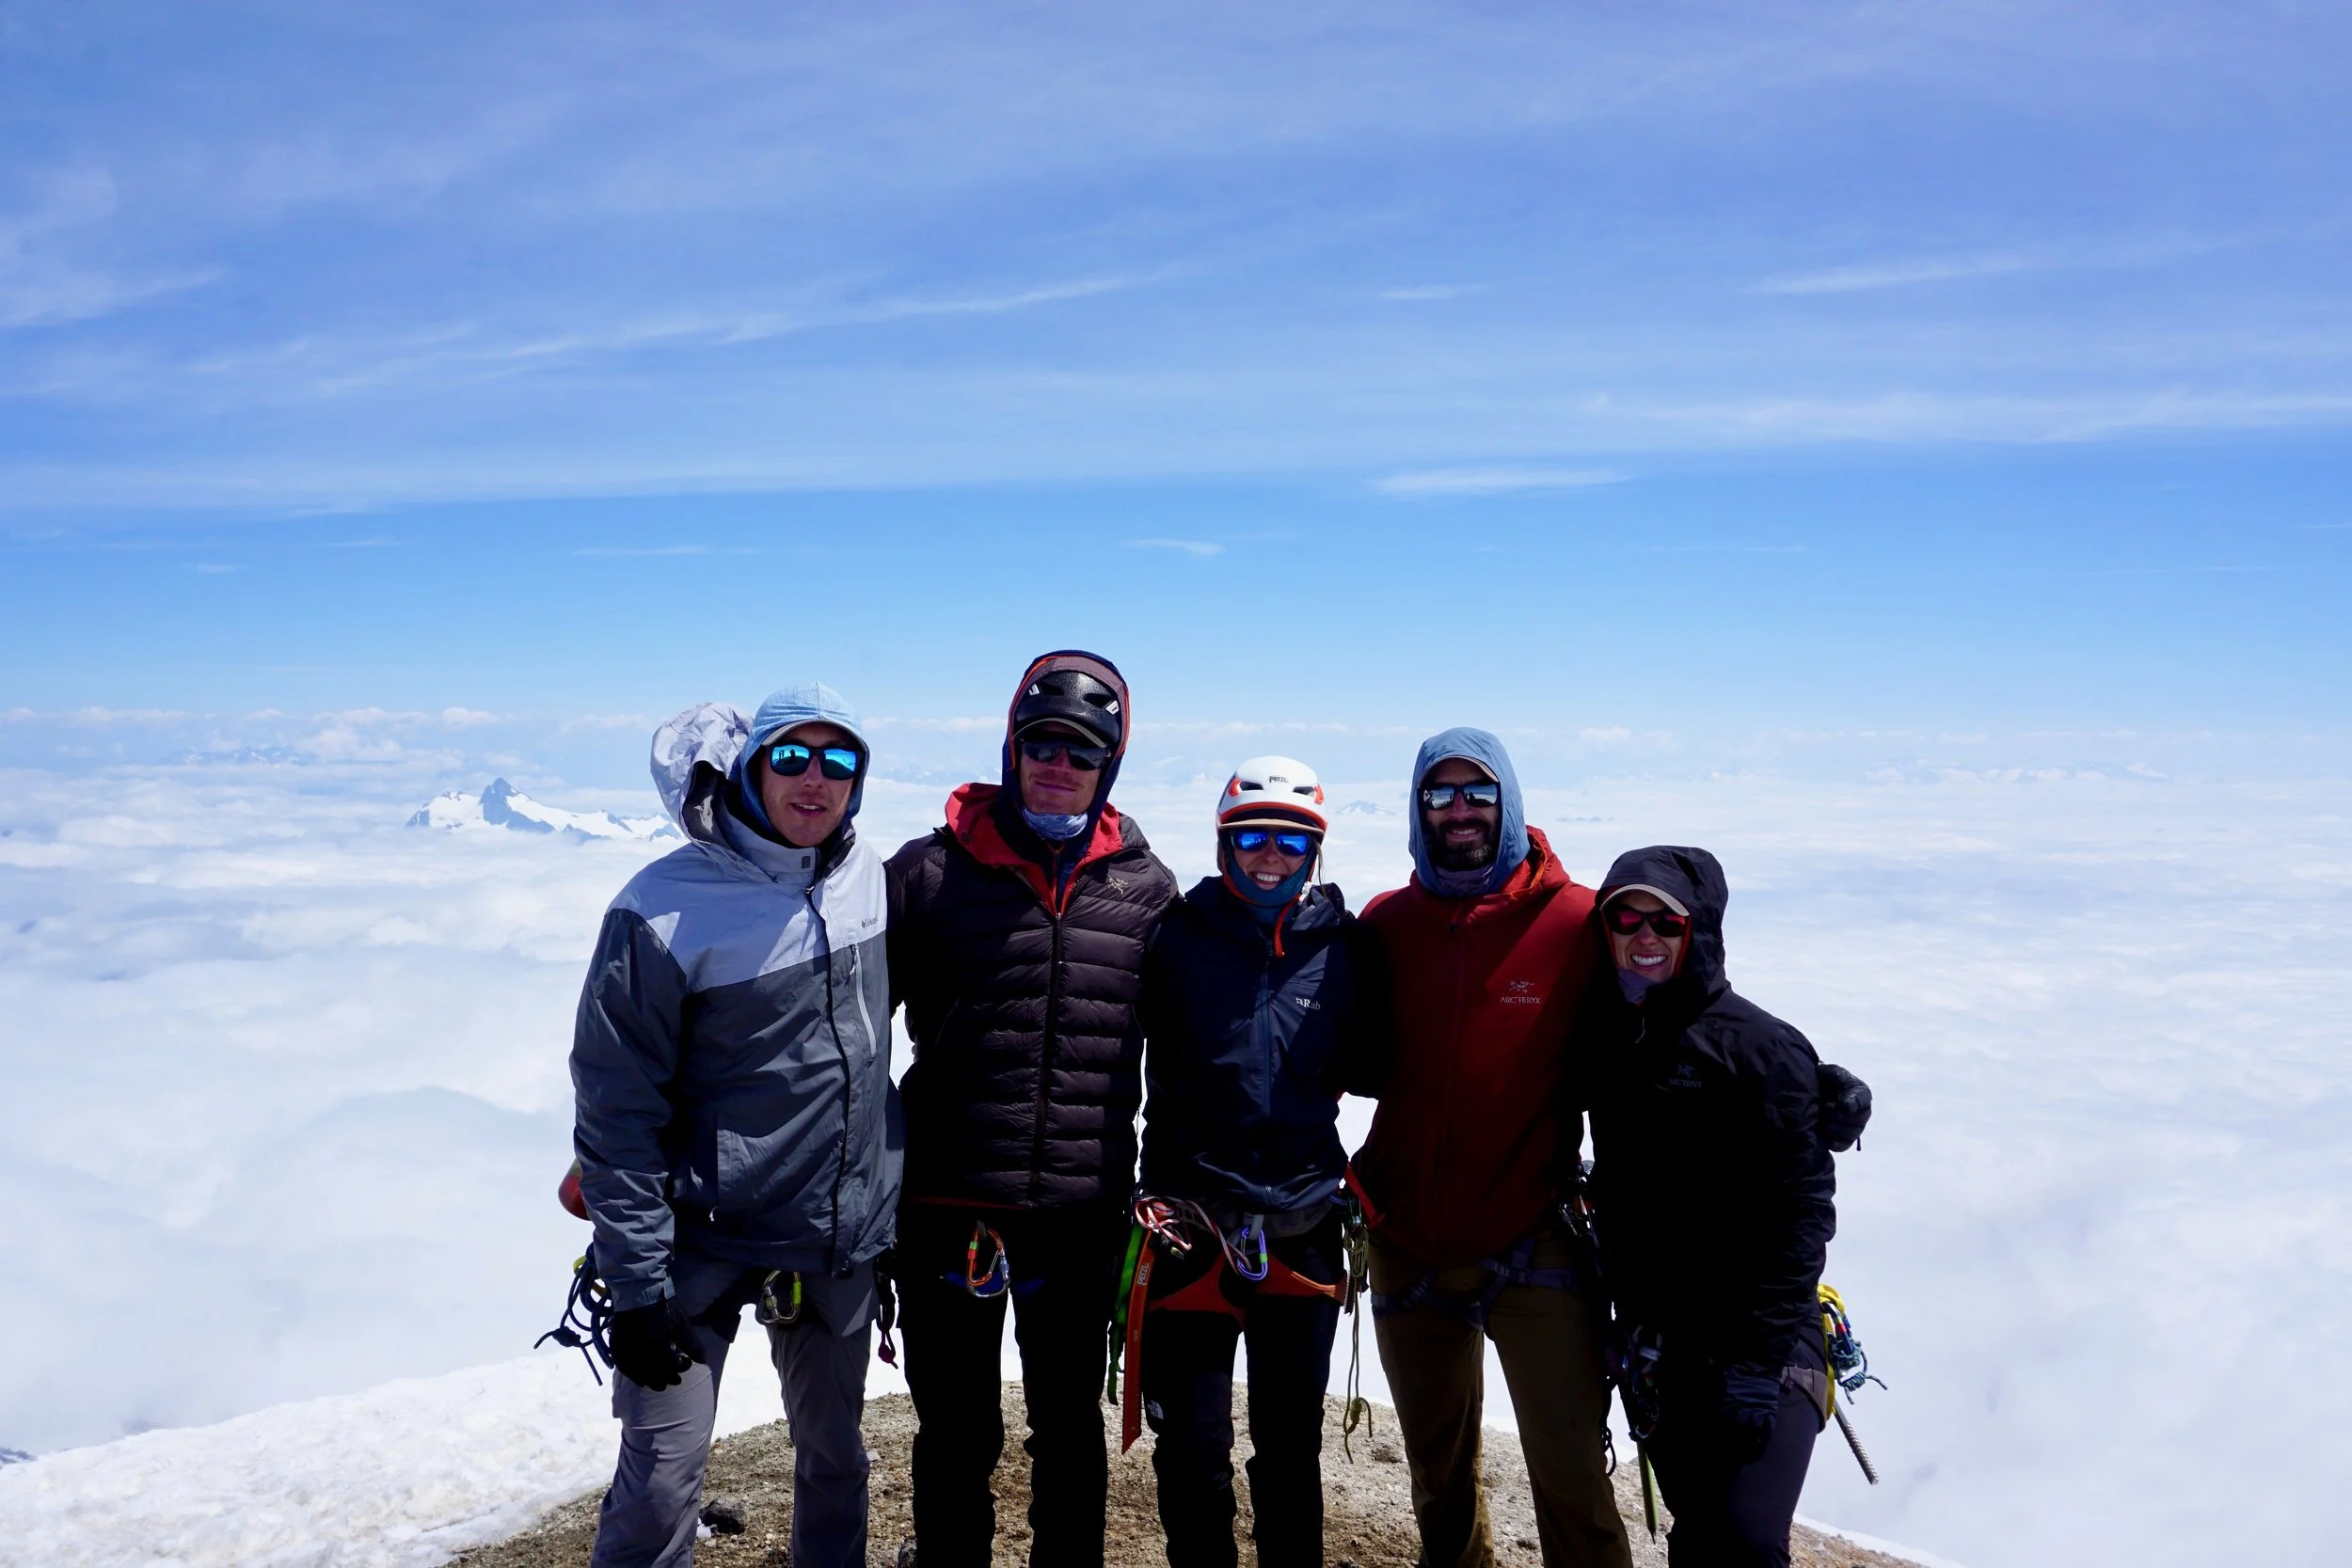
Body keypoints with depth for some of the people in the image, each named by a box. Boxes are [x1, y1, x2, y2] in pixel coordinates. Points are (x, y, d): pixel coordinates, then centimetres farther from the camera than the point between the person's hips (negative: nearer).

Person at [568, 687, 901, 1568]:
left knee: (835, 1458, 19)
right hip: (704, 1242, -5)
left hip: (842, 1243, 5)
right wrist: (636, 1284, -14)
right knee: (662, 1478, -3)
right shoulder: (666, 910, -17)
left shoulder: (870, 879, -1)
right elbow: (616, 1108, -14)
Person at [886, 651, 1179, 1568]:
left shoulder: (1146, 888, 2)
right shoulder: (931, 871, -3)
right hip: (948, 1205, -1)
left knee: (1071, 1423, 18)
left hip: (1086, 1214, 1)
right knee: (957, 1431, 14)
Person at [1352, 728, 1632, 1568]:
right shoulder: (1386, 923, -1)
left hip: (1534, 1244, -3)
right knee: (1438, 1473, 20)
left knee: (1572, 1479, -4)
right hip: (1408, 1245, 3)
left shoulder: (1576, 922, -10)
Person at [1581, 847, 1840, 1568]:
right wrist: (1629, 1326, 12)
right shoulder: (1606, 1036, 6)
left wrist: (1760, 1353, -16)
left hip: (1760, 1338, -5)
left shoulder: (1761, 1048, -12)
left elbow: (1800, 1210, -14)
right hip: (1653, 1339, 6)